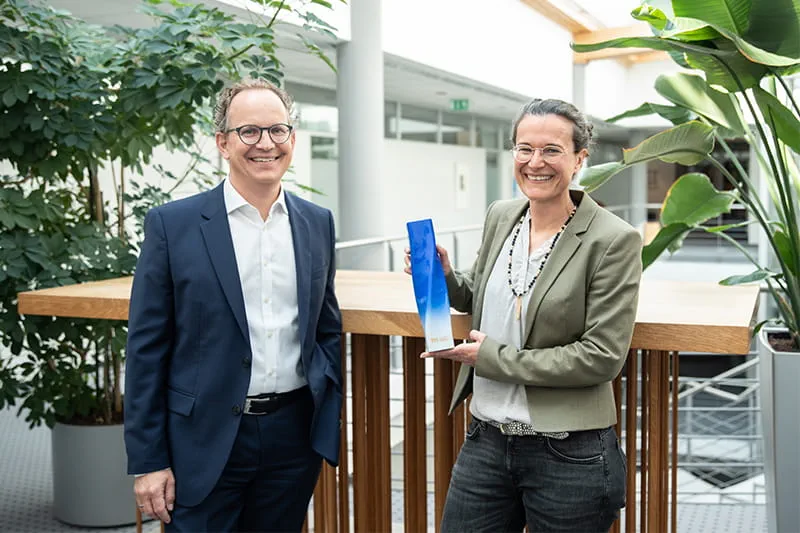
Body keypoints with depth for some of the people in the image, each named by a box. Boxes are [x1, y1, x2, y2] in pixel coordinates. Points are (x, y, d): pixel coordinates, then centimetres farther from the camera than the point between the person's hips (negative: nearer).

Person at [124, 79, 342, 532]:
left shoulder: (317, 223, 5)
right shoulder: (172, 224, -6)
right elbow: (147, 348, -5)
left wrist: (330, 420, 6)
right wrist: (148, 461, -6)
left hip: (294, 434, 4)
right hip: (205, 442, -3)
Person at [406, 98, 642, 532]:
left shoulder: (613, 240, -13)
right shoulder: (499, 217, 4)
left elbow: (602, 357, -16)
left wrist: (495, 358, -15)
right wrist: (445, 277, -3)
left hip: (569, 458, -5)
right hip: (486, 442, 5)